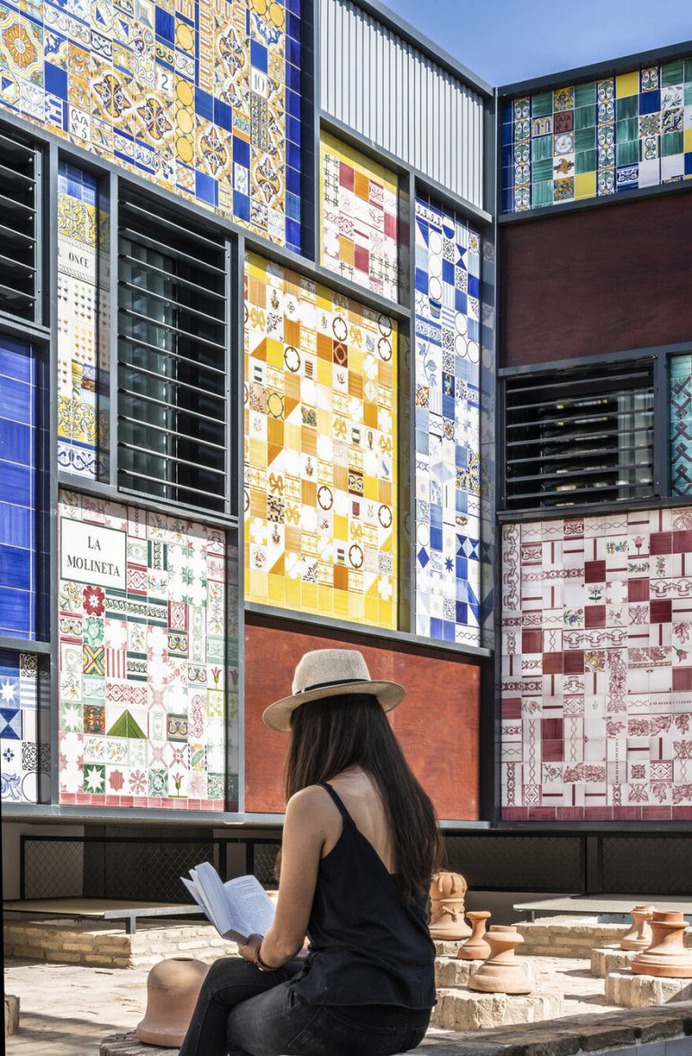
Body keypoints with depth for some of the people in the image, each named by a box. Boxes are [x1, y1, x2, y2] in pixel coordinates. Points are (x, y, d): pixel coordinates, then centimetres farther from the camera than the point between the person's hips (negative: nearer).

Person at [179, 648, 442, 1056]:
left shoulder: (314, 804, -15)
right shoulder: (416, 803, 6)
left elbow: (286, 943, -11)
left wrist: (259, 951, 12)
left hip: (343, 1014, -7)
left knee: (232, 1023, 26)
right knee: (227, 977, 26)